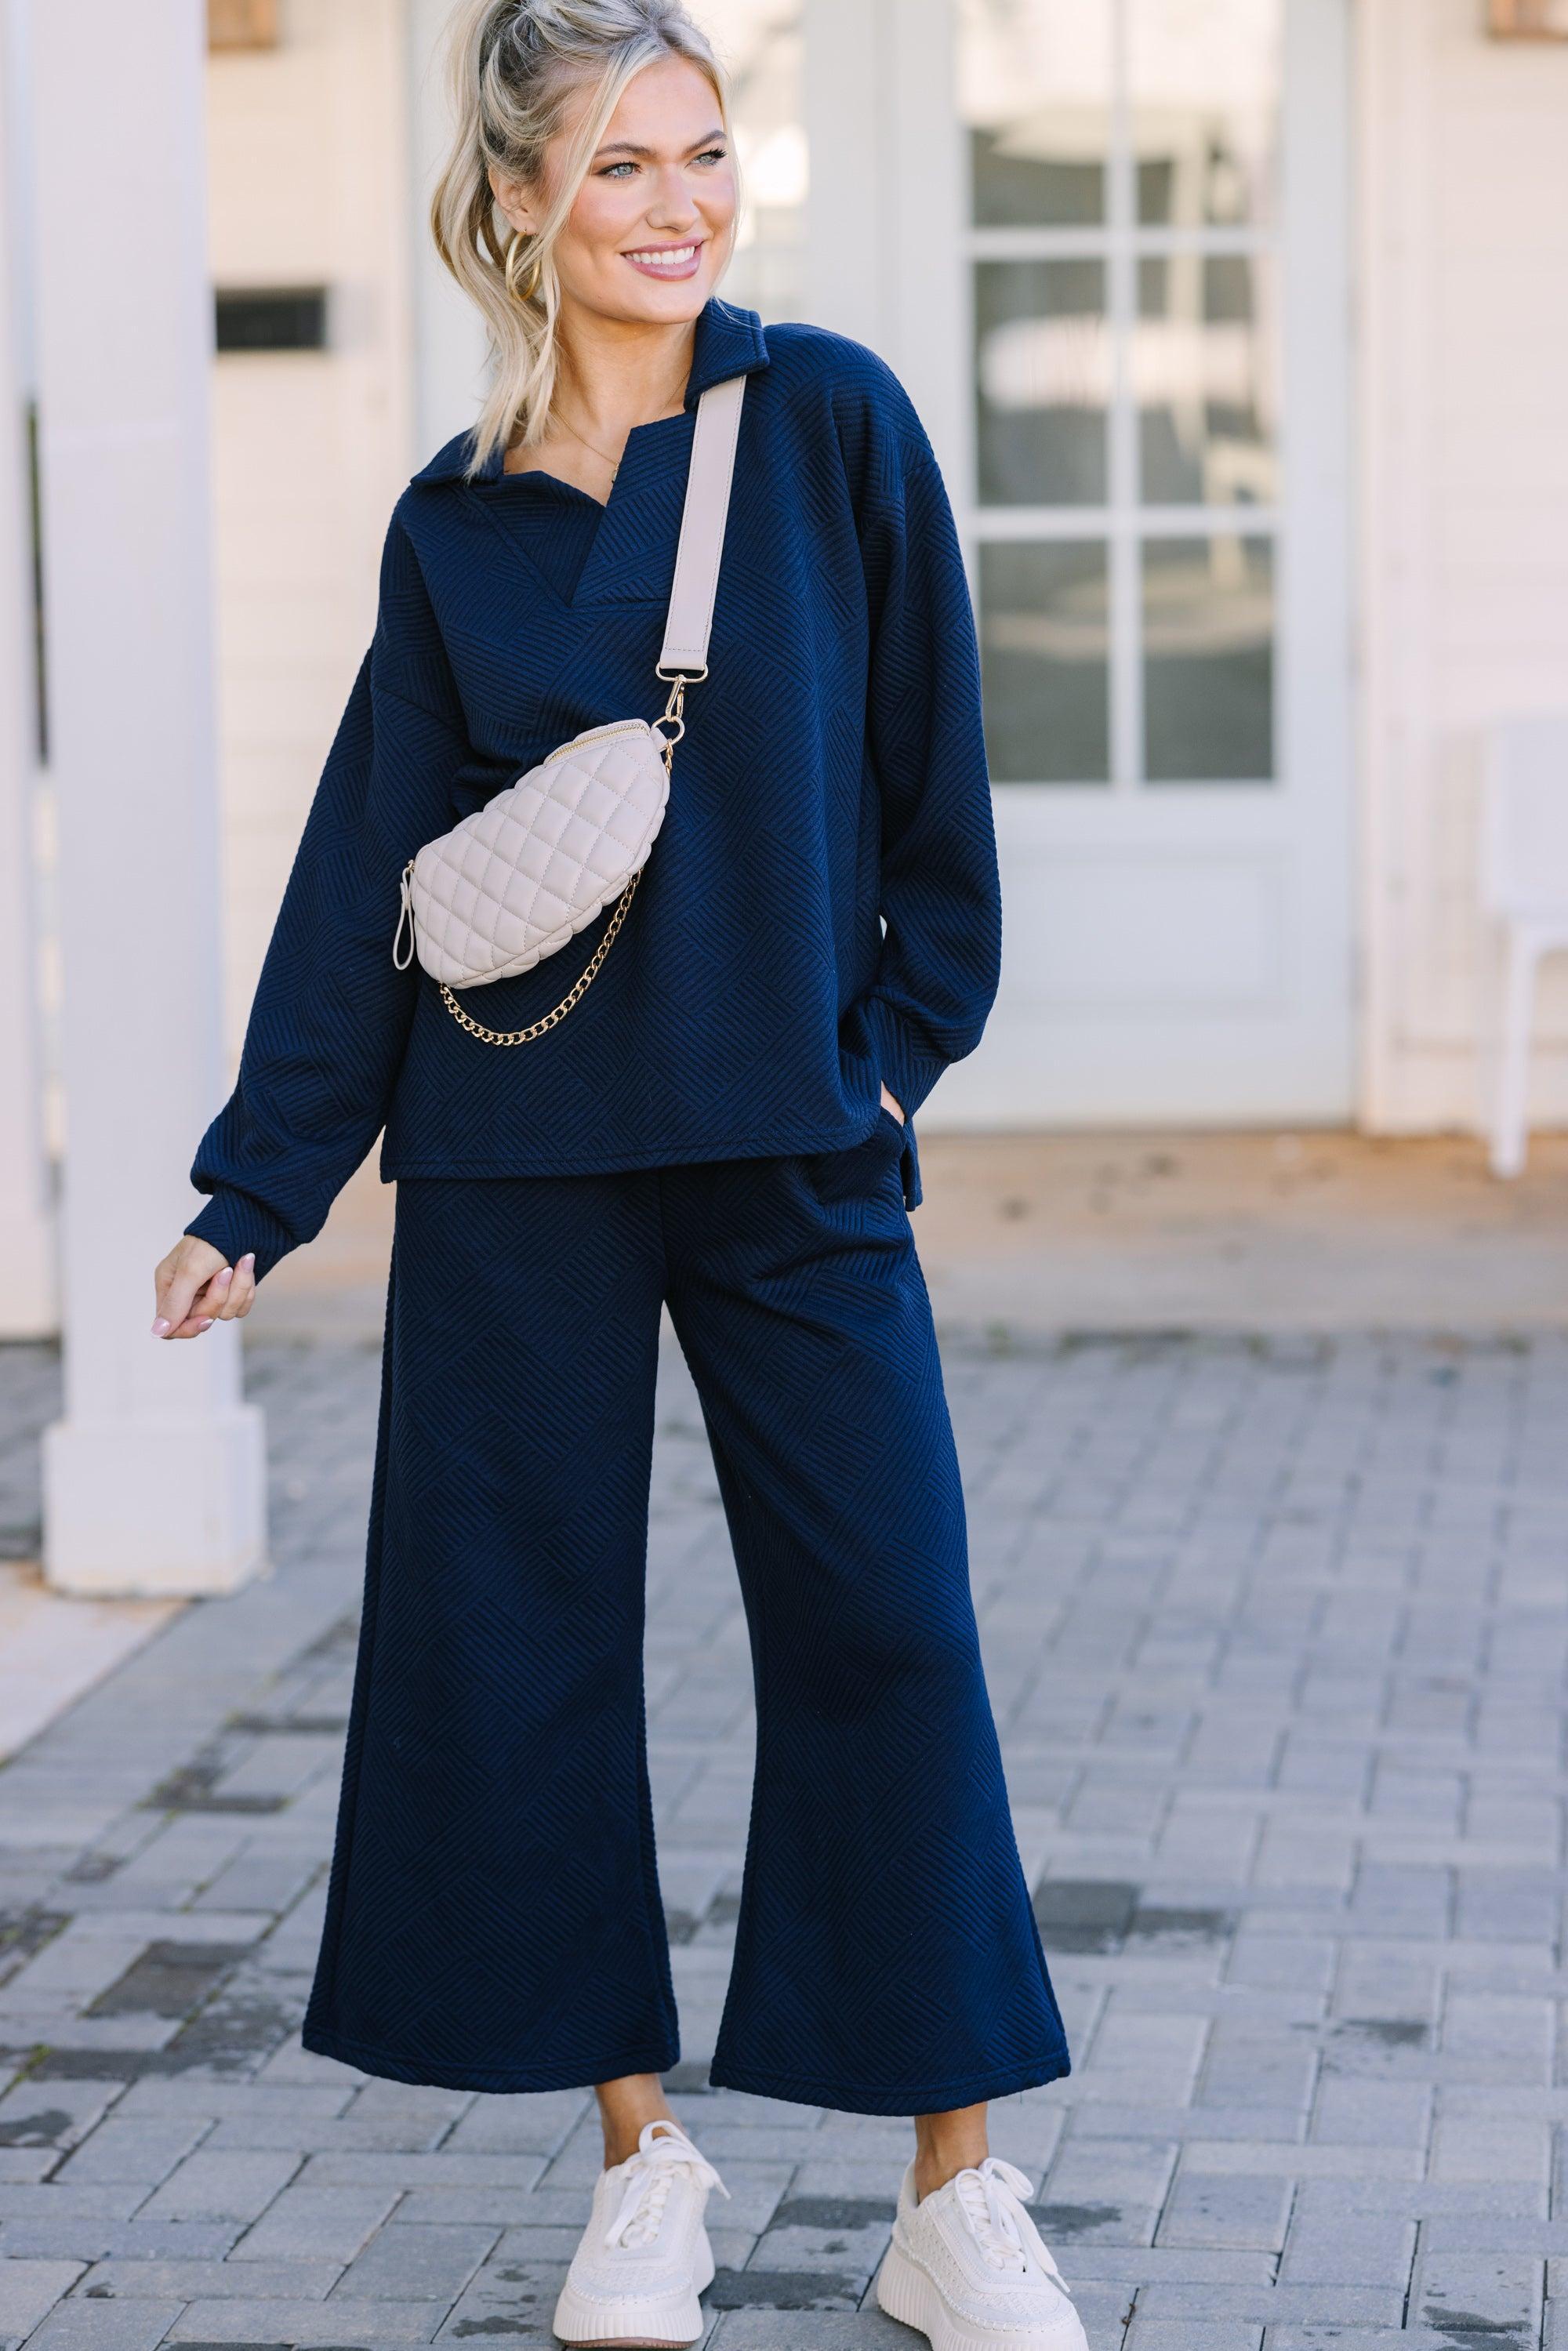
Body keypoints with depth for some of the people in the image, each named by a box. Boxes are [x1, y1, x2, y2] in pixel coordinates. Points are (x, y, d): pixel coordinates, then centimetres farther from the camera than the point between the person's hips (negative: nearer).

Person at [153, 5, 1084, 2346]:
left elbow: (927, 772, 3)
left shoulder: (828, 421, -1)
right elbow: (364, 874, 6)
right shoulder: (456, 522, 4)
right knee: (525, 1629, 4)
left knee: (886, 1625, -2)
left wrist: (902, 1049, 1)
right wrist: (258, 1187, 5)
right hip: (520, 1157, 2)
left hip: (794, 1147, -1)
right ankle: (644, 2158, 19)